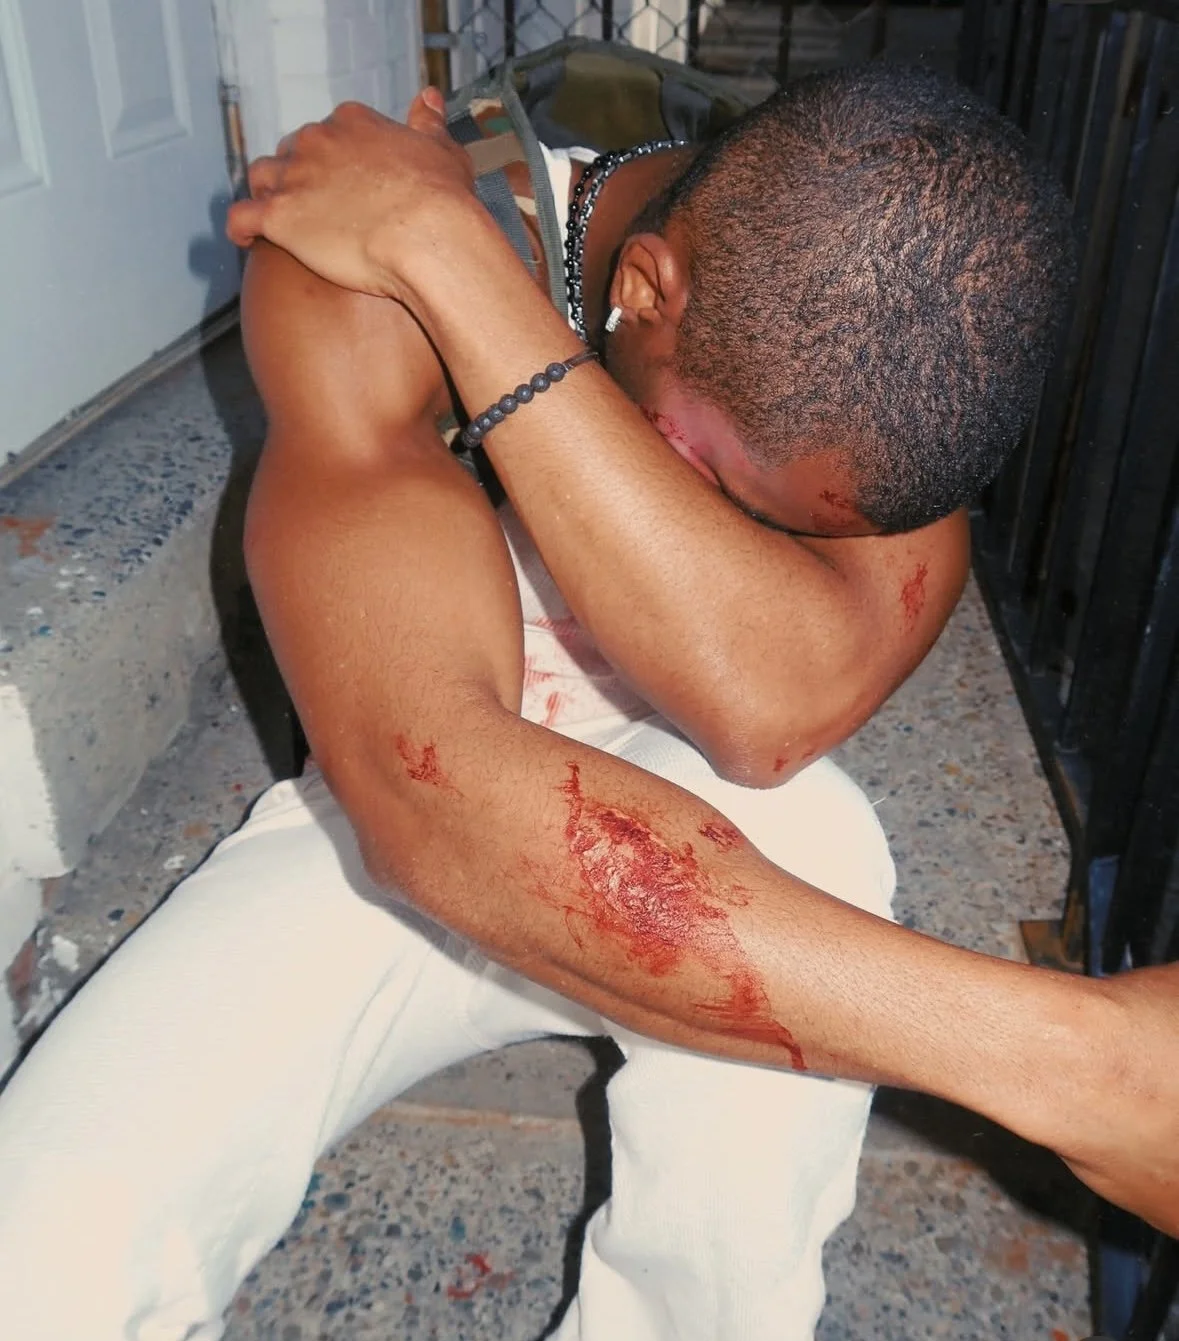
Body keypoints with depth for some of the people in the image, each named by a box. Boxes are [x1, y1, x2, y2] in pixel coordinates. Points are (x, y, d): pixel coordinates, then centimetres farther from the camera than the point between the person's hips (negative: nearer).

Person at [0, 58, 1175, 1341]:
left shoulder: (916, 338, -16)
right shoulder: (351, 284, -25)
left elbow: (776, 704, -36)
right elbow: (426, 782, -39)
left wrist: (449, 257, -34)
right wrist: (1040, 1048, -44)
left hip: (694, 833, 2)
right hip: (386, 819, -1)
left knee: (795, 834, -34)